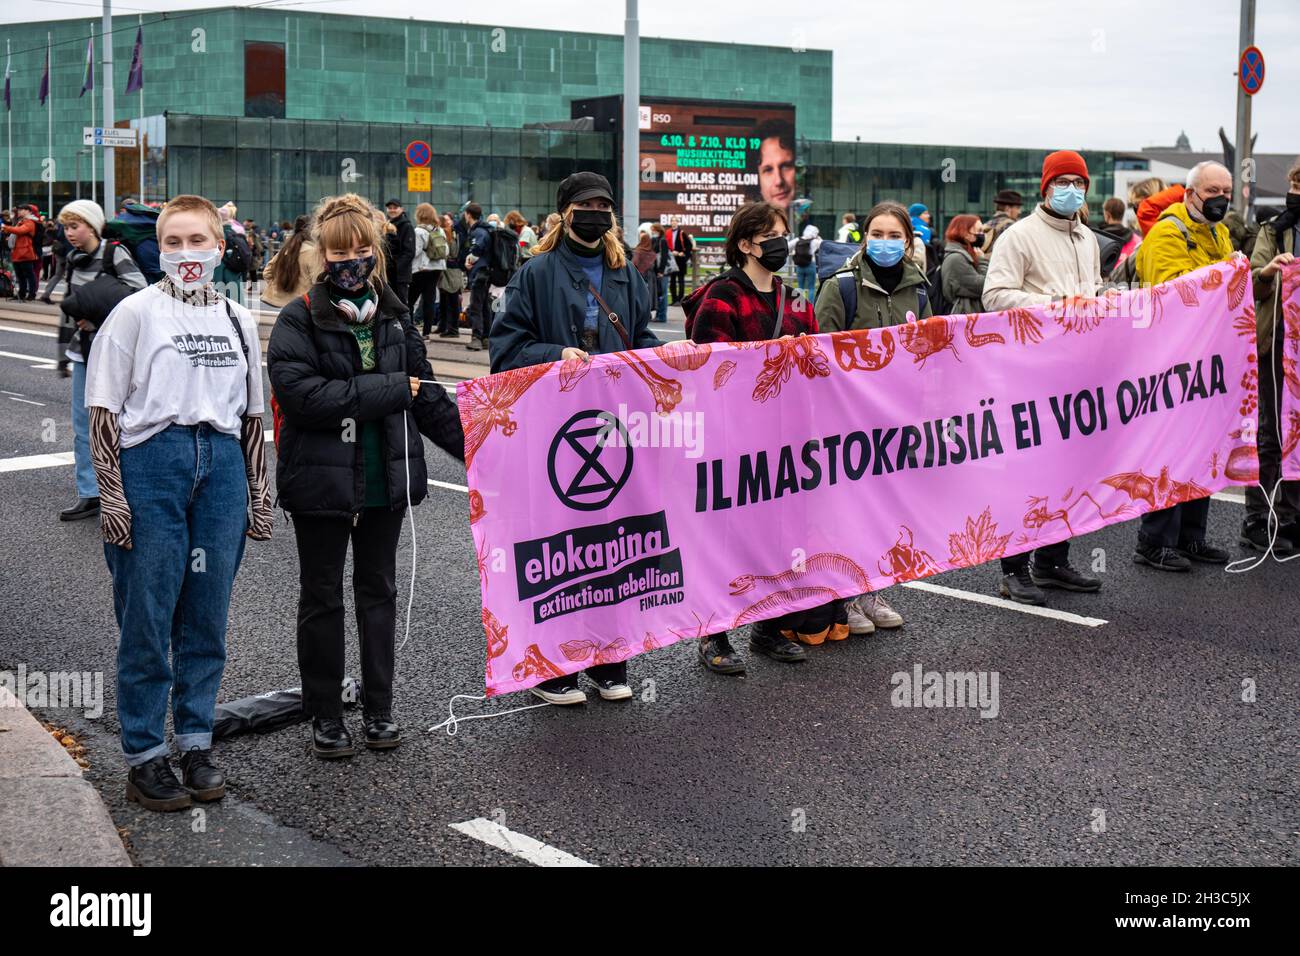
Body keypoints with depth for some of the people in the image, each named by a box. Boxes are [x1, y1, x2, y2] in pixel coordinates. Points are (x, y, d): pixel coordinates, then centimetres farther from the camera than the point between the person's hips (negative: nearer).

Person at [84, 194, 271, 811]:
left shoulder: (237, 320, 12)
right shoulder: (136, 312, -1)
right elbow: (104, 409, -3)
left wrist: (258, 494, 14)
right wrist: (110, 493, -9)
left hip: (221, 465, 4)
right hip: (151, 463, -4)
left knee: (206, 614, 9)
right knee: (147, 615, 1)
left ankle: (196, 743, 22)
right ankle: (144, 757, 11)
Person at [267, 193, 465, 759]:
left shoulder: (394, 316, 5)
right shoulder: (299, 319, -10)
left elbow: (425, 397, 9)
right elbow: (302, 394, -23)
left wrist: (474, 444, 1)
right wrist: (390, 391, -21)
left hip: (385, 477, 4)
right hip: (321, 477, -4)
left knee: (378, 590, 14)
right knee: (322, 597, 9)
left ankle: (379, 707, 26)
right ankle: (325, 715, 21)